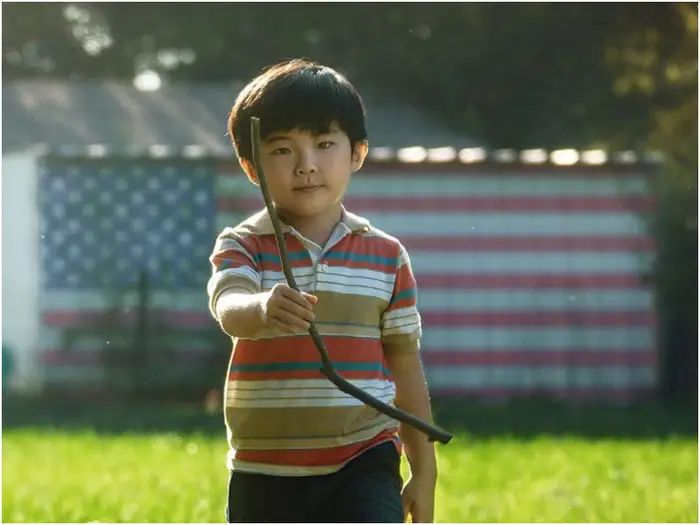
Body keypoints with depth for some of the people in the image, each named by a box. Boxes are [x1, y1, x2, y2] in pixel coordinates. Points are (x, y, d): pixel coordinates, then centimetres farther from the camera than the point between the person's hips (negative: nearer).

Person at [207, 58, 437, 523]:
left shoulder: (387, 256, 3)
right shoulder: (243, 246, -4)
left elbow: (405, 365, 10)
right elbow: (228, 308, -27)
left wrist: (424, 471, 10)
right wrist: (262, 308, -51)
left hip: (363, 466, 0)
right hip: (267, 473, 0)